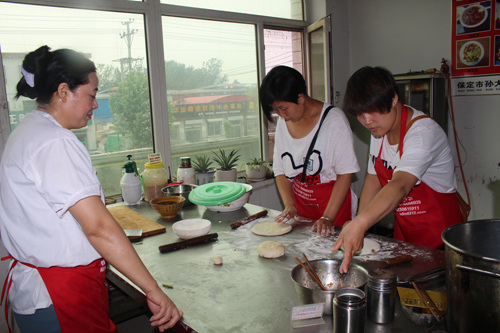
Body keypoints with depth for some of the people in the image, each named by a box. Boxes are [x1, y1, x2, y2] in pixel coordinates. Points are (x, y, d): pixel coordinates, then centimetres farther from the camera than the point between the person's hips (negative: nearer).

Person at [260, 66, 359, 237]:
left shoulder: (334, 119, -12)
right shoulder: (283, 123, 3)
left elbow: (346, 174, -13)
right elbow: (281, 171, 8)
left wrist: (328, 217, -18)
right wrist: (290, 206, -5)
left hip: (334, 204, -4)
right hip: (300, 205, 4)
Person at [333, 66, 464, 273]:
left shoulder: (423, 132, -25)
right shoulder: (380, 130, -1)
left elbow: (400, 186, -41)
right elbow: (373, 179, 3)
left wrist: (359, 224, -56)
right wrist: (356, 227, -8)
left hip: (439, 234, -6)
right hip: (403, 230, 7)